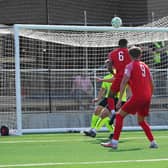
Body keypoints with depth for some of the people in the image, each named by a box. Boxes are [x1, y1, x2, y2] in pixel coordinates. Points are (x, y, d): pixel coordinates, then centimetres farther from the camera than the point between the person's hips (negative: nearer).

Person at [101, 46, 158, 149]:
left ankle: (114, 142, -8)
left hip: (137, 97, -6)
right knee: (141, 120, 23)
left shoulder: (130, 65, 1)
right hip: (147, 97, 6)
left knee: (120, 115, 1)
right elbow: (152, 85, 20)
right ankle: (153, 142, 15)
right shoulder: (145, 66, 18)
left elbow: (123, 83, -9)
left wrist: (120, 99, -10)